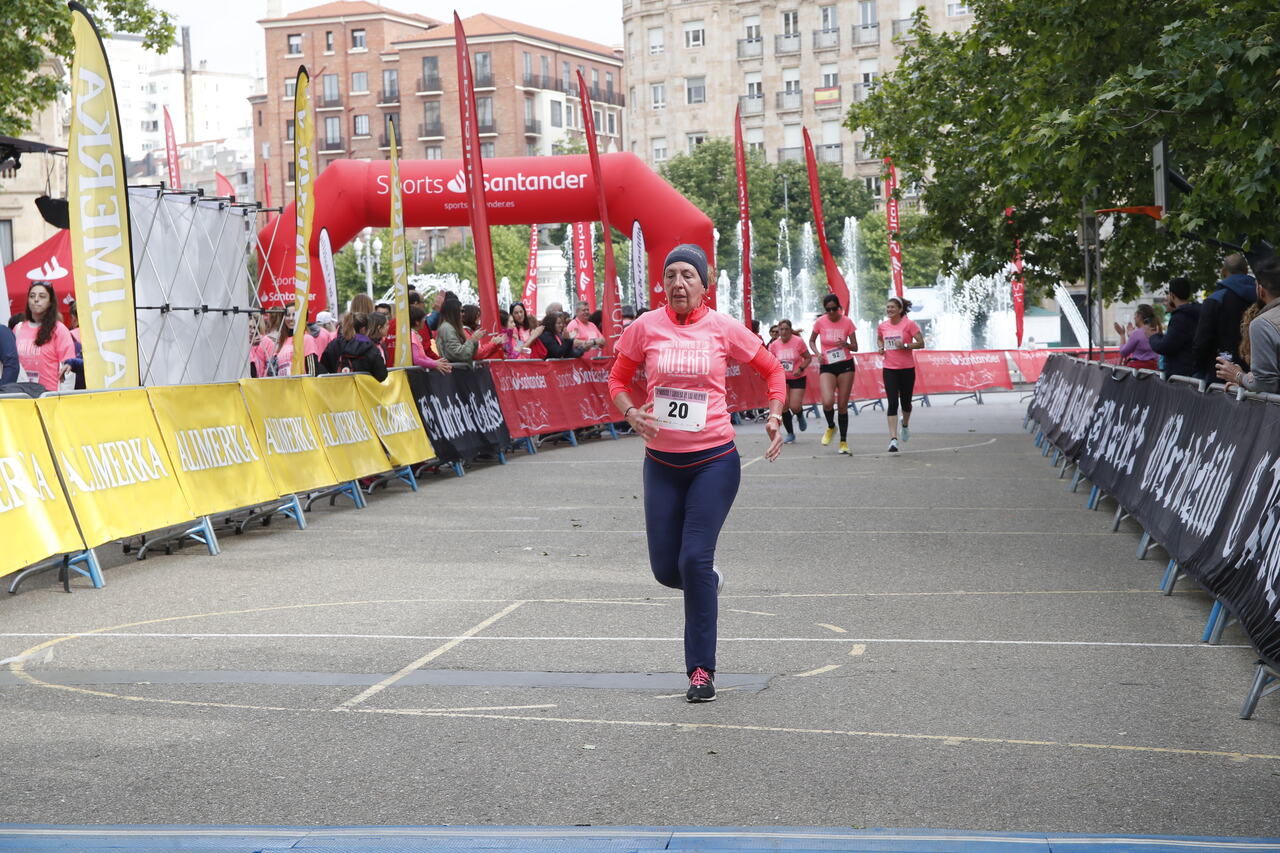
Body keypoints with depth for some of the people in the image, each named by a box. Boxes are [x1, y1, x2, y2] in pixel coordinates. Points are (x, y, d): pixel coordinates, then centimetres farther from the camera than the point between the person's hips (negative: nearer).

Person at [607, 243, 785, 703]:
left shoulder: (723, 328, -4)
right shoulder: (646, 327, -2)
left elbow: (772, 368, 9)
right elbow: (618, 377, 10)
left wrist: (775, 416, -5)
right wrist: (632, 413, -9)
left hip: (714, 459, -2)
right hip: (662, 462, 3)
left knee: (695, 560, -12)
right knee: (665, 569, 3)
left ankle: (701, 670, 0)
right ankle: (708, 579, 41)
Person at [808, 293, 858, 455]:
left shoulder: (847, 322, -4)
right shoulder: (820, 322, -3)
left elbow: (855, 347, 0)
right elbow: (811, 341, 12)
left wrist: (846, 344, -23)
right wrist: (817, 353, -7)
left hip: (846, 365, 0)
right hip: (826, 366, 0)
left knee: (843, 404, 1)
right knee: (827, 402, -20)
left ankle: (843, 441, 14)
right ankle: (831, 427, 12)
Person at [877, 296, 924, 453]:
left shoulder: (909, 324, -7)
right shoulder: (882, 326, 4)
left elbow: (921, 343, -8)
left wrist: (905, 346, -21)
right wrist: (881, 347, 4)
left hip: (907, 369, -1)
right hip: (889, 369, 1)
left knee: (905, 402, 11)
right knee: (893, 403, -10)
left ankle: (905, 424, 46)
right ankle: (893, 439, -14)